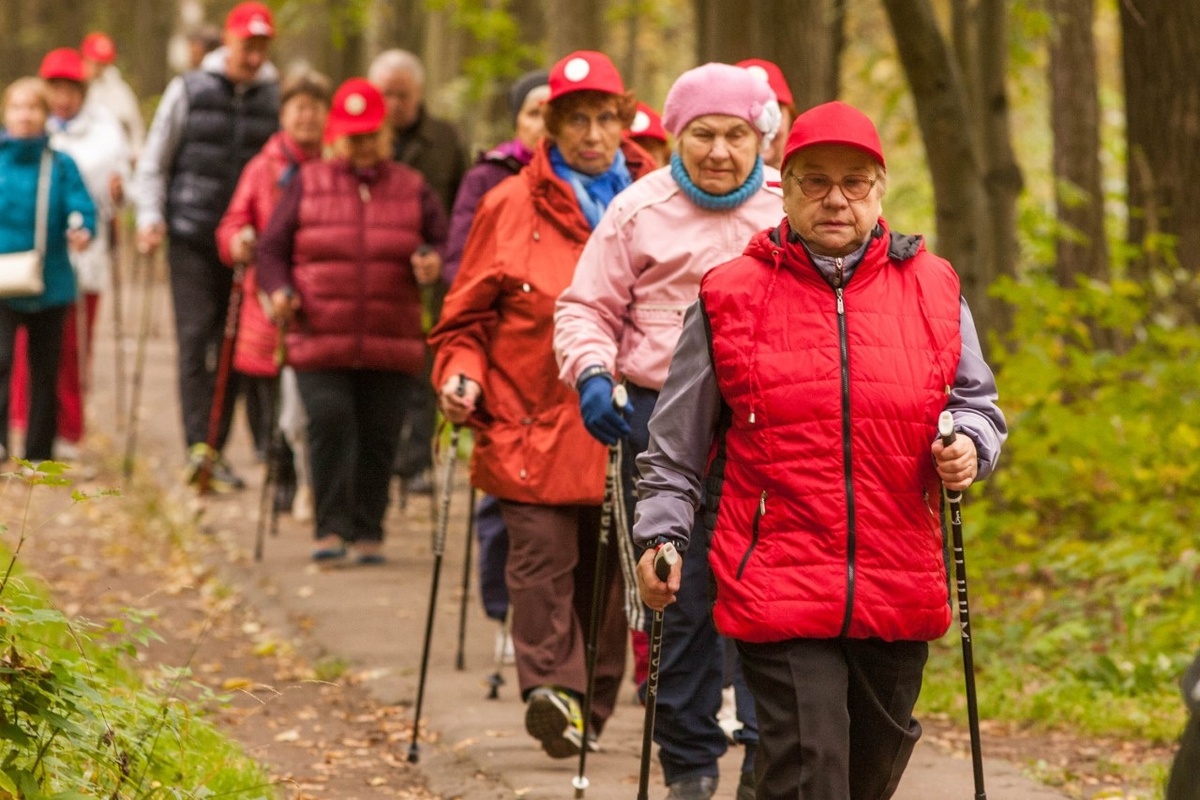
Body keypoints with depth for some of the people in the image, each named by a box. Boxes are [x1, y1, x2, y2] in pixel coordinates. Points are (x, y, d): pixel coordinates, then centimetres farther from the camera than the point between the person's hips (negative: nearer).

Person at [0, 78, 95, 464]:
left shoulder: (61, 165, 2)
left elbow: (81, 208, -4)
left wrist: (82, 231, -25)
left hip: (50, 283, 2)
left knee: (45, 370, 9)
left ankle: (39, 454, 18)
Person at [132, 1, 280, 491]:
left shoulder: (276, 97, 5)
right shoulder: (190, 90, 3)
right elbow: (154, 161, 8)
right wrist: (150, 216, -4)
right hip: (192, 235, -1)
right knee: (195, 335, -11)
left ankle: (216, 450, 11)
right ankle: (198, 446, -15)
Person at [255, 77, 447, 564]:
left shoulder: (412, 190, 12)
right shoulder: (308, 185, 10)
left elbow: (444, 243, 16)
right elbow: (272, 250, 10)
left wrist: (432, 264, -7)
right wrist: (279, 291, -9)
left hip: (392, 343, 1)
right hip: (320, 338, -1)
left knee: (379, 434, 1)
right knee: (329, 420, -16)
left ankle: (368, 532, 13)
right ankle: (331, 528, -11)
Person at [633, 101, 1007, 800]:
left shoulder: (933, 289, 7)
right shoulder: (732, 297, 1)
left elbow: (978, 401, 16)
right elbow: (676, 445, 7)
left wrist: (969, 446, -6)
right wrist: (661, 536, 0)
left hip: (900, 584, 4)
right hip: (777, 584, -3)